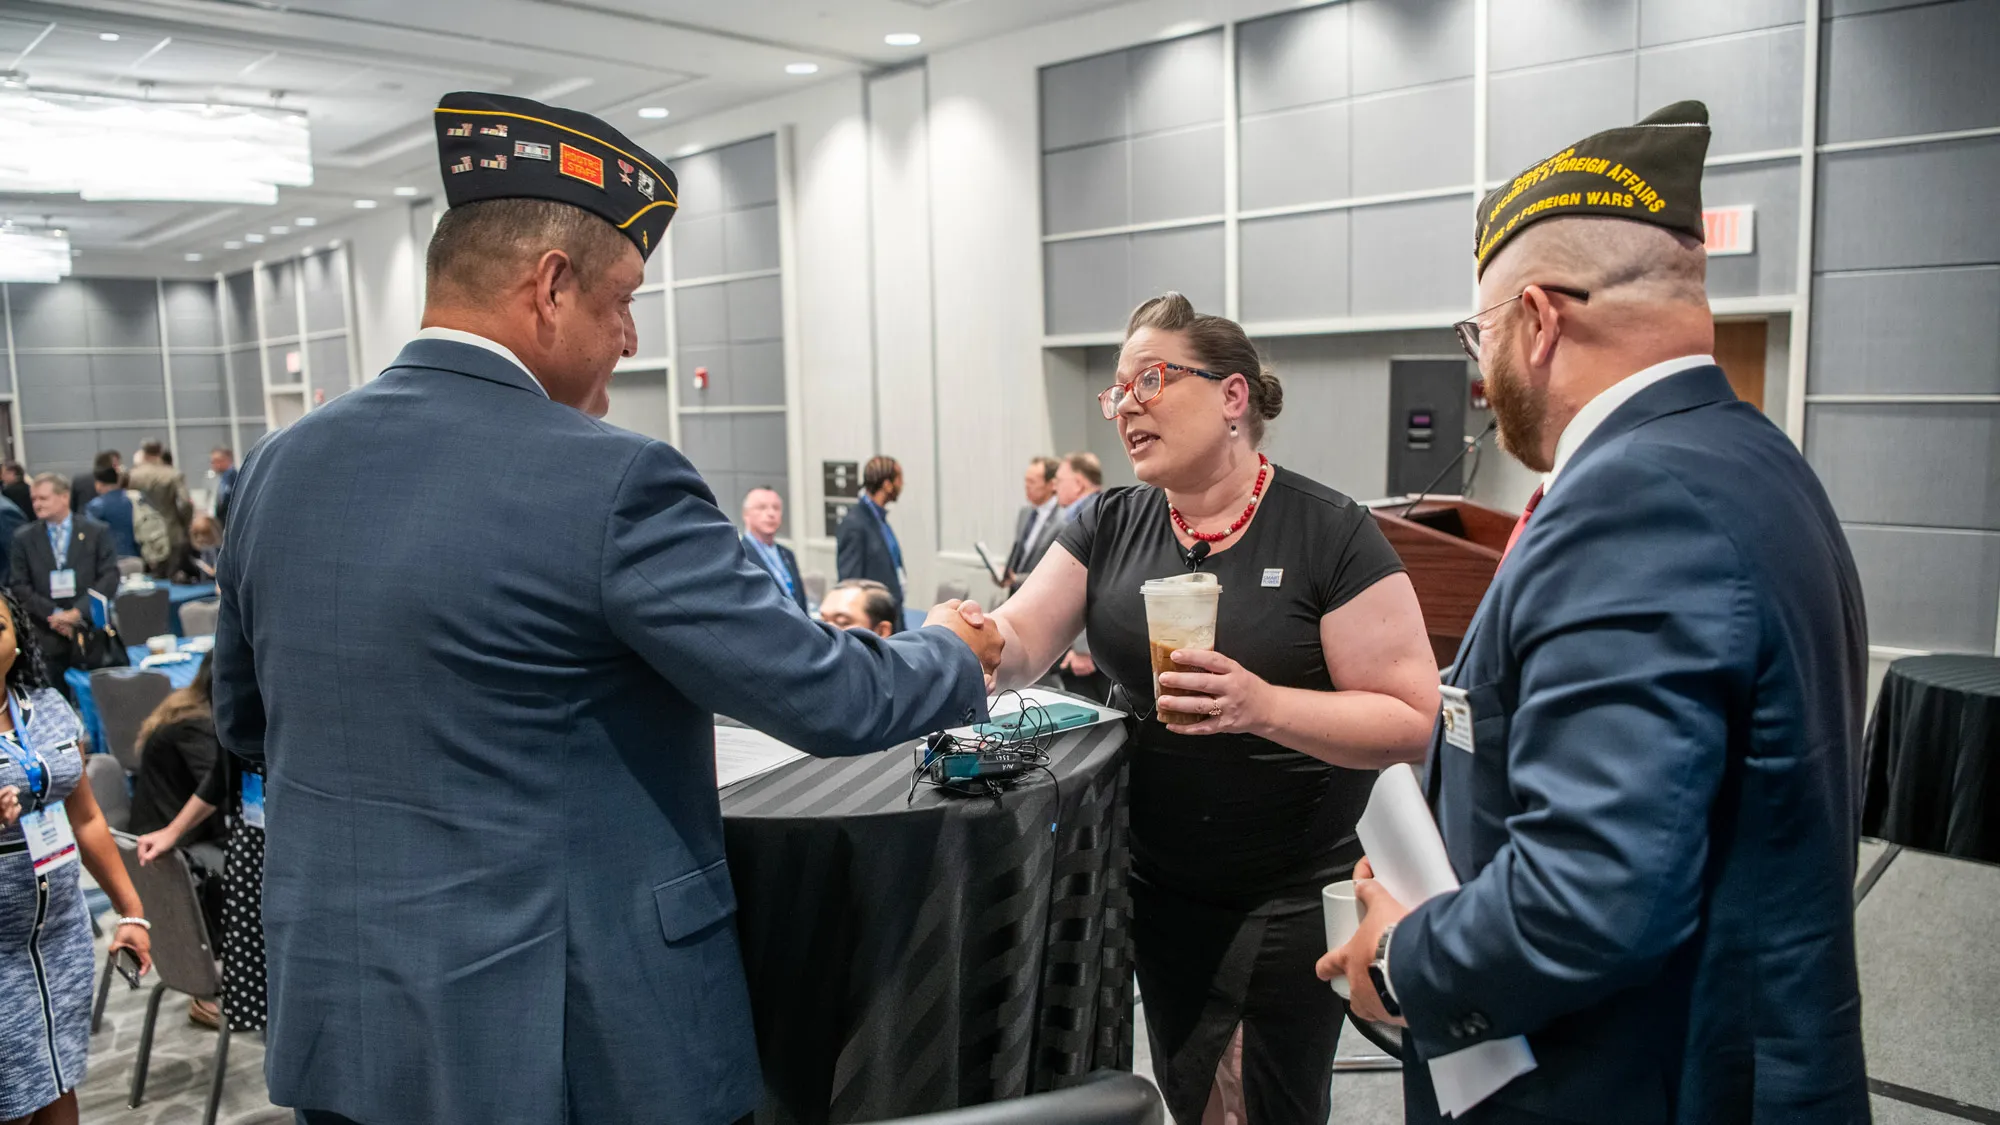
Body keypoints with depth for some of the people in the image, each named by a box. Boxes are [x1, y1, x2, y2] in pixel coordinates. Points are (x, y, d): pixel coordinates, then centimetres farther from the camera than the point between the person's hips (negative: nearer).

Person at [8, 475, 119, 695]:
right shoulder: (23, 539, 7)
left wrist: (77, 612, -14)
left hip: (91, 635, -1)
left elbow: (110, 577, -4)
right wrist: (52, 614, -10)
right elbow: (20, 587, 3)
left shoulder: (97, 532, 3)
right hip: (46, 639, 1)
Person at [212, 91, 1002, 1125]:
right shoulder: (610, 483, -21)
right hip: (570, 1040, -6)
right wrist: (954, 654, 3)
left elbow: (244, 722, 13)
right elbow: (829, 701, -16)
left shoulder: (277, 467, 0)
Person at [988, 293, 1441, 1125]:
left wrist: (1265, 706, -32)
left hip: (1295, 891, -4)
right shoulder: (1110, 527, 1)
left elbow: (1413, 720, -18)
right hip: (1162, 883, 5)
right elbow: (1020, 642, -6)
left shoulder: (1331, 533, -14)